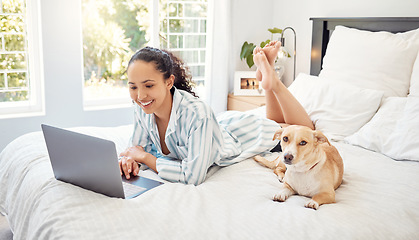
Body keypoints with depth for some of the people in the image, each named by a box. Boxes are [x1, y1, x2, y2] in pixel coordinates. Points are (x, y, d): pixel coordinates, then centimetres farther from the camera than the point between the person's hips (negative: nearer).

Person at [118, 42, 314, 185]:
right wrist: (130, 158, -32)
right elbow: (138, 145, -9)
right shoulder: (142, 107, -28)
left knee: (305, 131, 16)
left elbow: (193, 176, -46)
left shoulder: (196, 113, -46)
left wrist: (146, 158, -37)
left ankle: (271, 80, 14)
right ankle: (265, 75, 27)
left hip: (237, 135, -5)